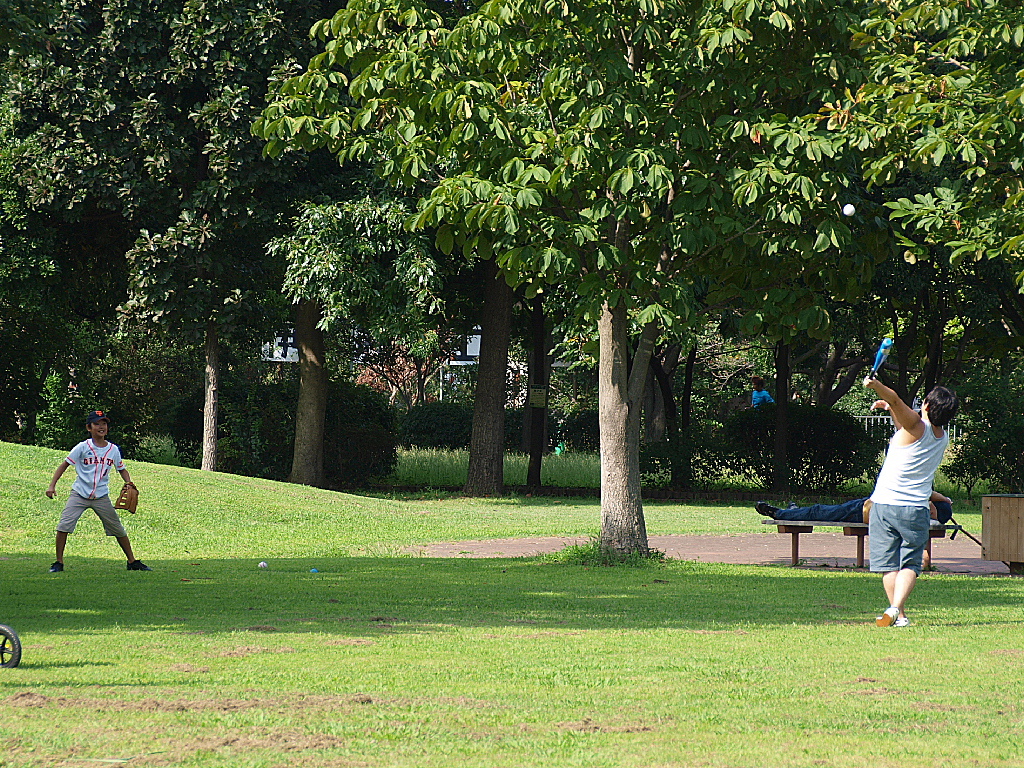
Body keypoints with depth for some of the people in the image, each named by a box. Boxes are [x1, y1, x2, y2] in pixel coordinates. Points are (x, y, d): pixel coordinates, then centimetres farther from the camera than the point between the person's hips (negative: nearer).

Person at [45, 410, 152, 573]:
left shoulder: (113, 449, 3)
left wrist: (129, 484, -4)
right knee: (64, 525, -16)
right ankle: (58, 562, -4)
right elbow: (64, 464, -4)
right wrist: (52, 486, -12)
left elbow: (122, 469, 16)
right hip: (79, 494, -3)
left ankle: (132, 562, 20)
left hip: (102, 497, 3)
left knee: (118, 529, 6)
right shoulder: (83, 447, -7)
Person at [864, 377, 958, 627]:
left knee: (889, 564, 6)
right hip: (916, 509, 4)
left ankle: (899, 615, 3)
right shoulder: (943, 438, 9)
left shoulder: (917, 426, -10)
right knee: (910, 564, 4)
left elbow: (896, 400, -30)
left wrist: (876, 385, -44)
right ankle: (896, 607, -18)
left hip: (885, 504, -4)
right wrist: (890, 409, 20)